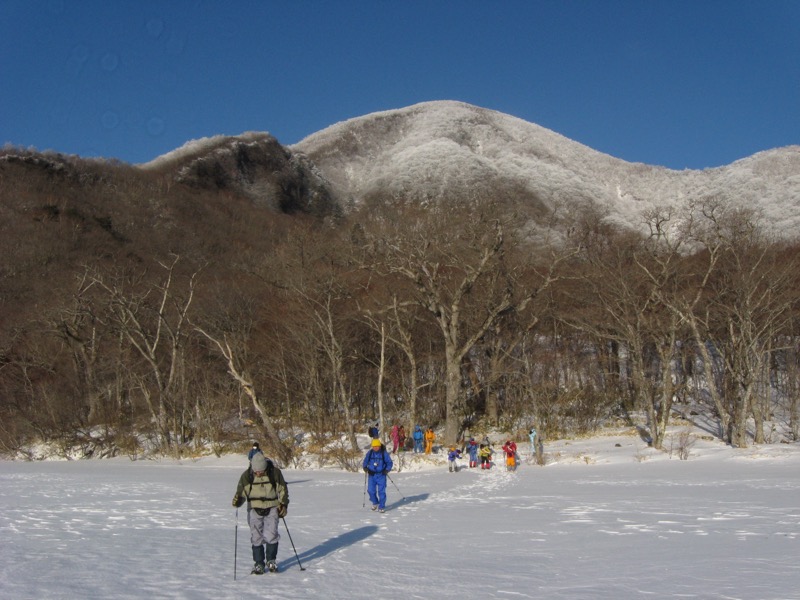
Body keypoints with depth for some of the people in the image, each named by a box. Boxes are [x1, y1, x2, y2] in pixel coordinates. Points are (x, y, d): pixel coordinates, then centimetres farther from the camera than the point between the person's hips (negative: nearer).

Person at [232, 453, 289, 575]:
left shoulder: (275, 473, -6)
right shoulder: (246, 475, -6)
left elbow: (282, 489, 6)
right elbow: (241, 491, 2)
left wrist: (283, 504, 0)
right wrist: (238, 500, -19)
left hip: (271, 509, -1)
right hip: (254, 510, 1)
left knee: (271, 535, -9)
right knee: (256, 537, 0)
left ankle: (271, 560, 10)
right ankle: (259, 563, 13)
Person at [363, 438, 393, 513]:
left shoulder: (384, 453, -5)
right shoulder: (369, 453, 0)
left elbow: (390, 463, 2)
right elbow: (365, 462, 10)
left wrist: (387, 470, -14)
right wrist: (365, 468, -9)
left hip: (381, 474, -2)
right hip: (372, 474, 3)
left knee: (381, 491, -6)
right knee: (371, 490, 1)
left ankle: (381, 507, 2)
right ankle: (375, 503, 27)